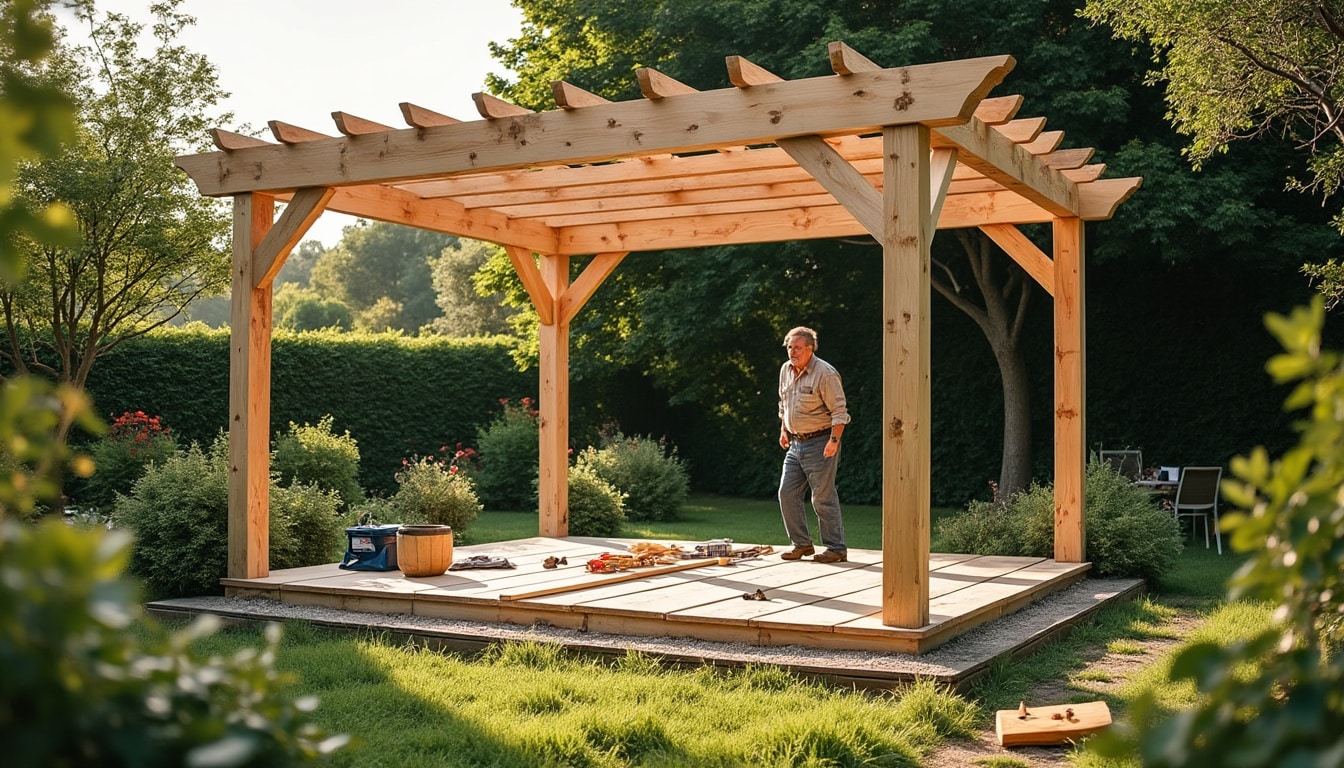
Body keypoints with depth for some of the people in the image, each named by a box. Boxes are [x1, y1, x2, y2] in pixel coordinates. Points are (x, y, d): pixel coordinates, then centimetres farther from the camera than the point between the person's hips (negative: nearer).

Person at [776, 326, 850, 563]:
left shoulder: (825, 374, -16)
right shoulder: (786, 370, 8)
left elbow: (839, 410, -17)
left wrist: (834, 441, -23)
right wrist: (784, 430, 20)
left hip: (819, 443, -8)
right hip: (795, 443, 8)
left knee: (823, 497, -5)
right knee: (787, 494, 5)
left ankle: (836, 548, 4)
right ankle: (802, 544, 16)